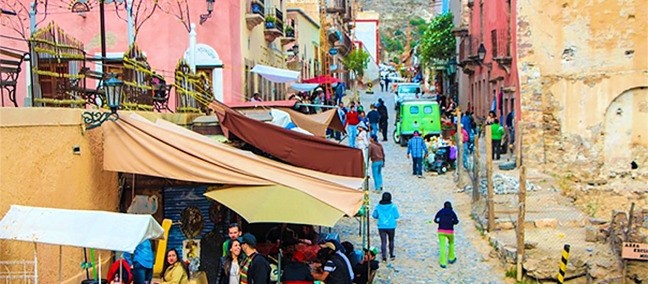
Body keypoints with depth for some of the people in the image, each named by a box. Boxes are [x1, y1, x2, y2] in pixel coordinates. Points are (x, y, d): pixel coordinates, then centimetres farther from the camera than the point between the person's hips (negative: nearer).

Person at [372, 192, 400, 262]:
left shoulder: (378, 206, -3)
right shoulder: (393, 206, -9)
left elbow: (374, 215, 3)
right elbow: (397, 216, -6)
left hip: (381, 227, 1)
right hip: (391, 227, -1)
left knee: (383, 242, 3)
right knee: (391, 241, 19)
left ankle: (384, 257, -4)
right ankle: (391, 255, 28)